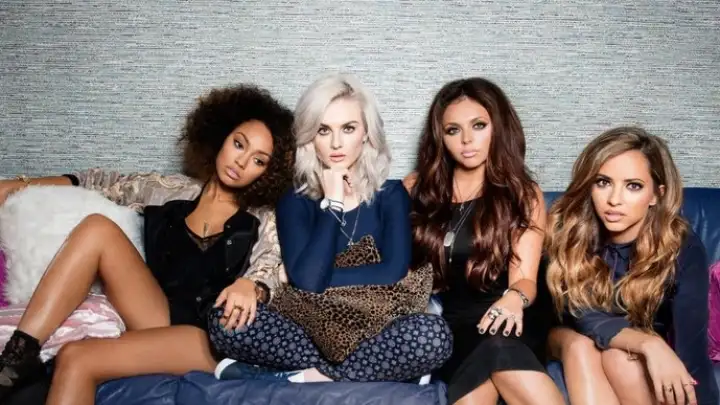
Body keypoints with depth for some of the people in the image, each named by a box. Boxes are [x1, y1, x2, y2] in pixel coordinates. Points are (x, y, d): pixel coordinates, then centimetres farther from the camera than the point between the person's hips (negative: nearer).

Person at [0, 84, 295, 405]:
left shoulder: (261, 221, 4)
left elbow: (270, 270, -10)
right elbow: (108, 184, 20)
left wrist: (251, 286, -34)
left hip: (209, 337, -4)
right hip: (159, 319, 5)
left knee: (76, 358, -27)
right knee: (97, 228, -14)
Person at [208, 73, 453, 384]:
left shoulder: (390, 194, 4)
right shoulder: (295, 201, 3)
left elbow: (394, 272, -13)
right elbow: (306, 280, -15)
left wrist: (322, 280, -10)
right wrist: (332, 203, -9)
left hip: (373, 331, 0)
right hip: (311, 329, 1)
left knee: (432, 335, -32)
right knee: (225, 320, -24)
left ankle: (301, 379, -22)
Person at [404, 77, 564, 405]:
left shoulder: (524, 195, 8)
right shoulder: (417, 188, 14)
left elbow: (524, 278, -2)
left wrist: (514, 299, -26)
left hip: (503, 321, 0)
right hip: (442, 322, 1)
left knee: (495, 343, -36)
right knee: (495, 350, -33)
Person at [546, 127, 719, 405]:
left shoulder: (682, 247, -22)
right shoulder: (569, 229, -21)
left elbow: (691, 344, -29)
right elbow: (584, 317, -26)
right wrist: (648, 343, -42)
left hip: (649, 359, -1)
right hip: (575, 343, 1)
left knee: (618, 356, -32)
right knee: (580, 345, -31)